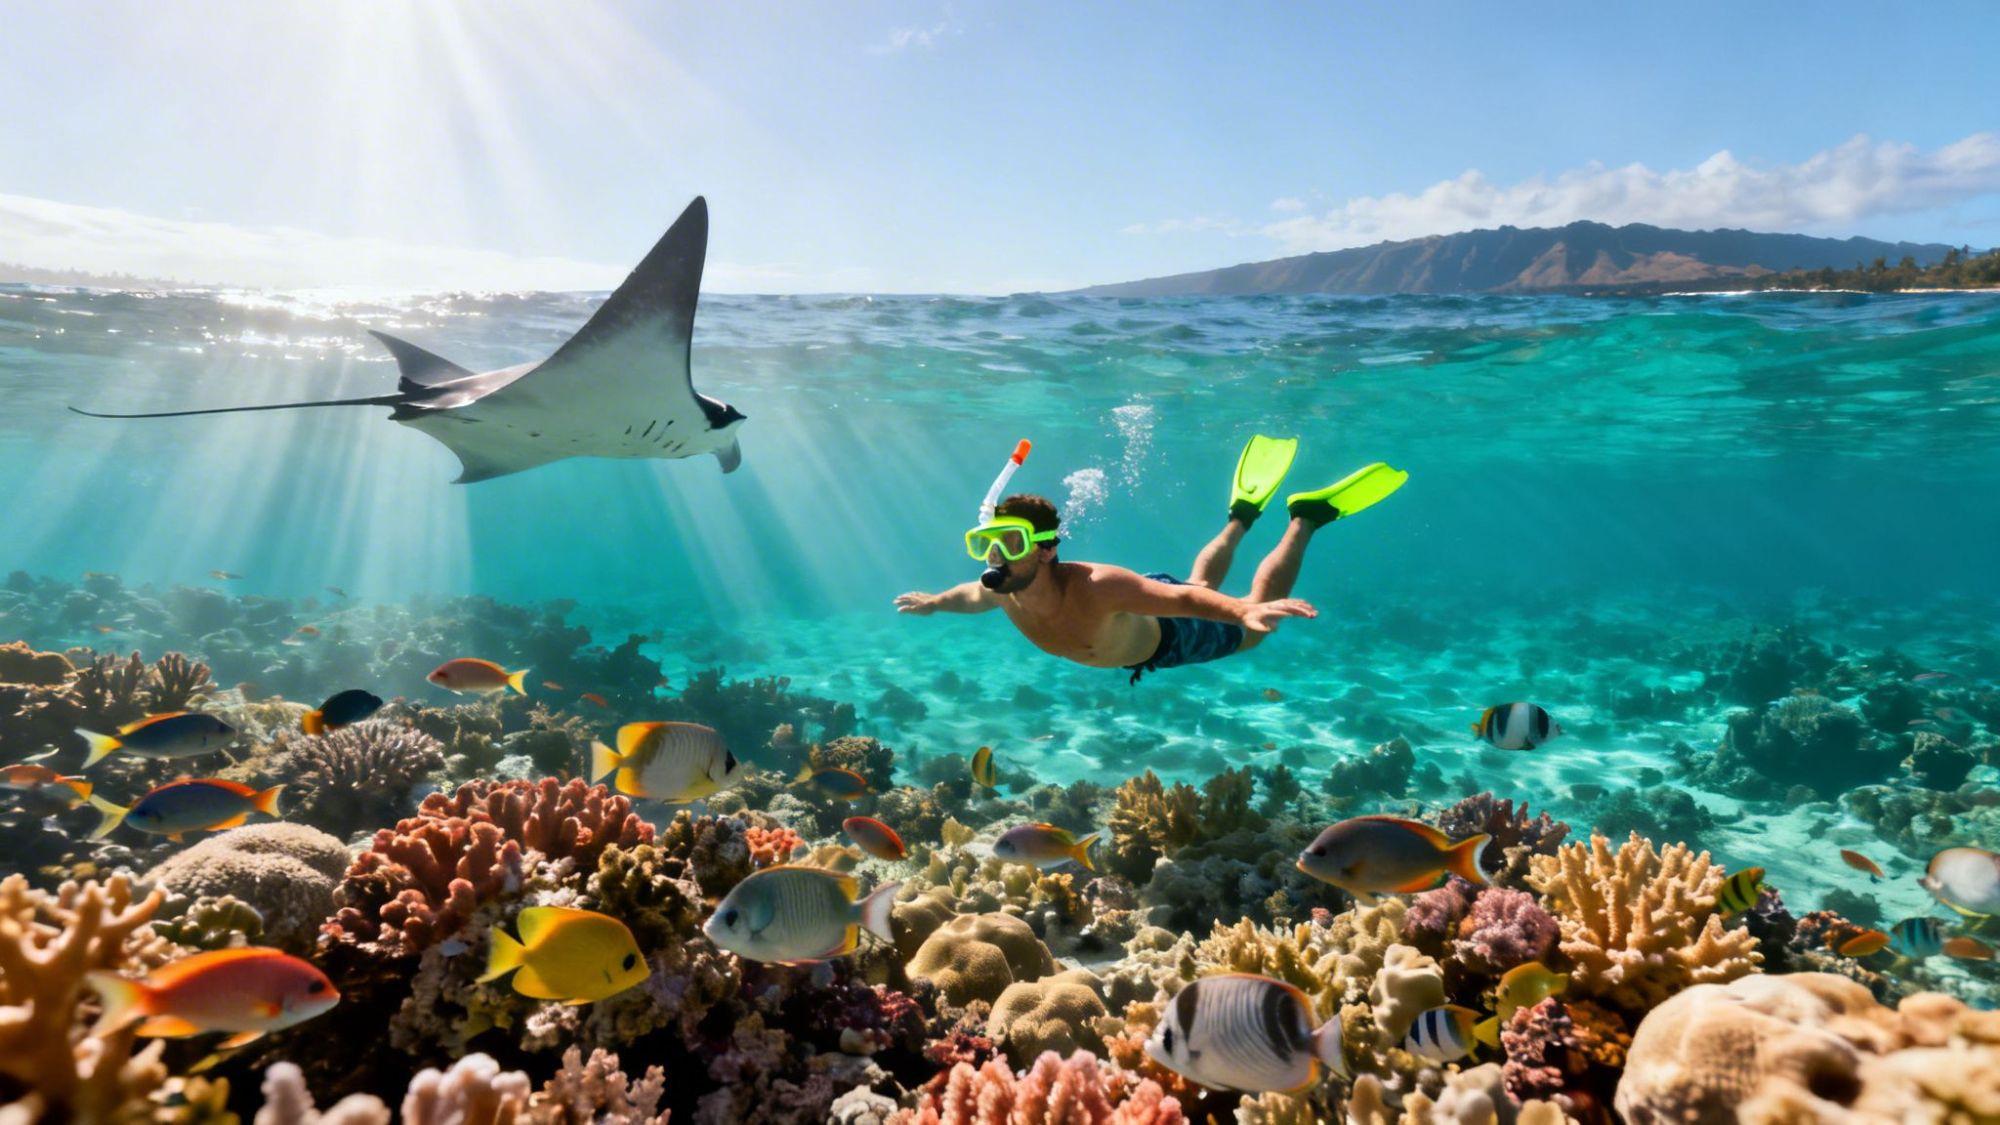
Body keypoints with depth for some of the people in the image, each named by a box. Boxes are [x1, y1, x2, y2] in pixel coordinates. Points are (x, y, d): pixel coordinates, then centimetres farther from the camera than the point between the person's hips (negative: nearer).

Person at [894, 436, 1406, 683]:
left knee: (1251, 629, 17)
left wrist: (1247, 610, -71)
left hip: (1172, 636, -6)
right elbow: (972, 596, -1)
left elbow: (1187, 598, -53)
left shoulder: (1094, 588, -47)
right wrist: (931, 602, 18)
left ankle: (1305, 517, 24)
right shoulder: (1005, 591, -26)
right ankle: (1242, 514, 49)